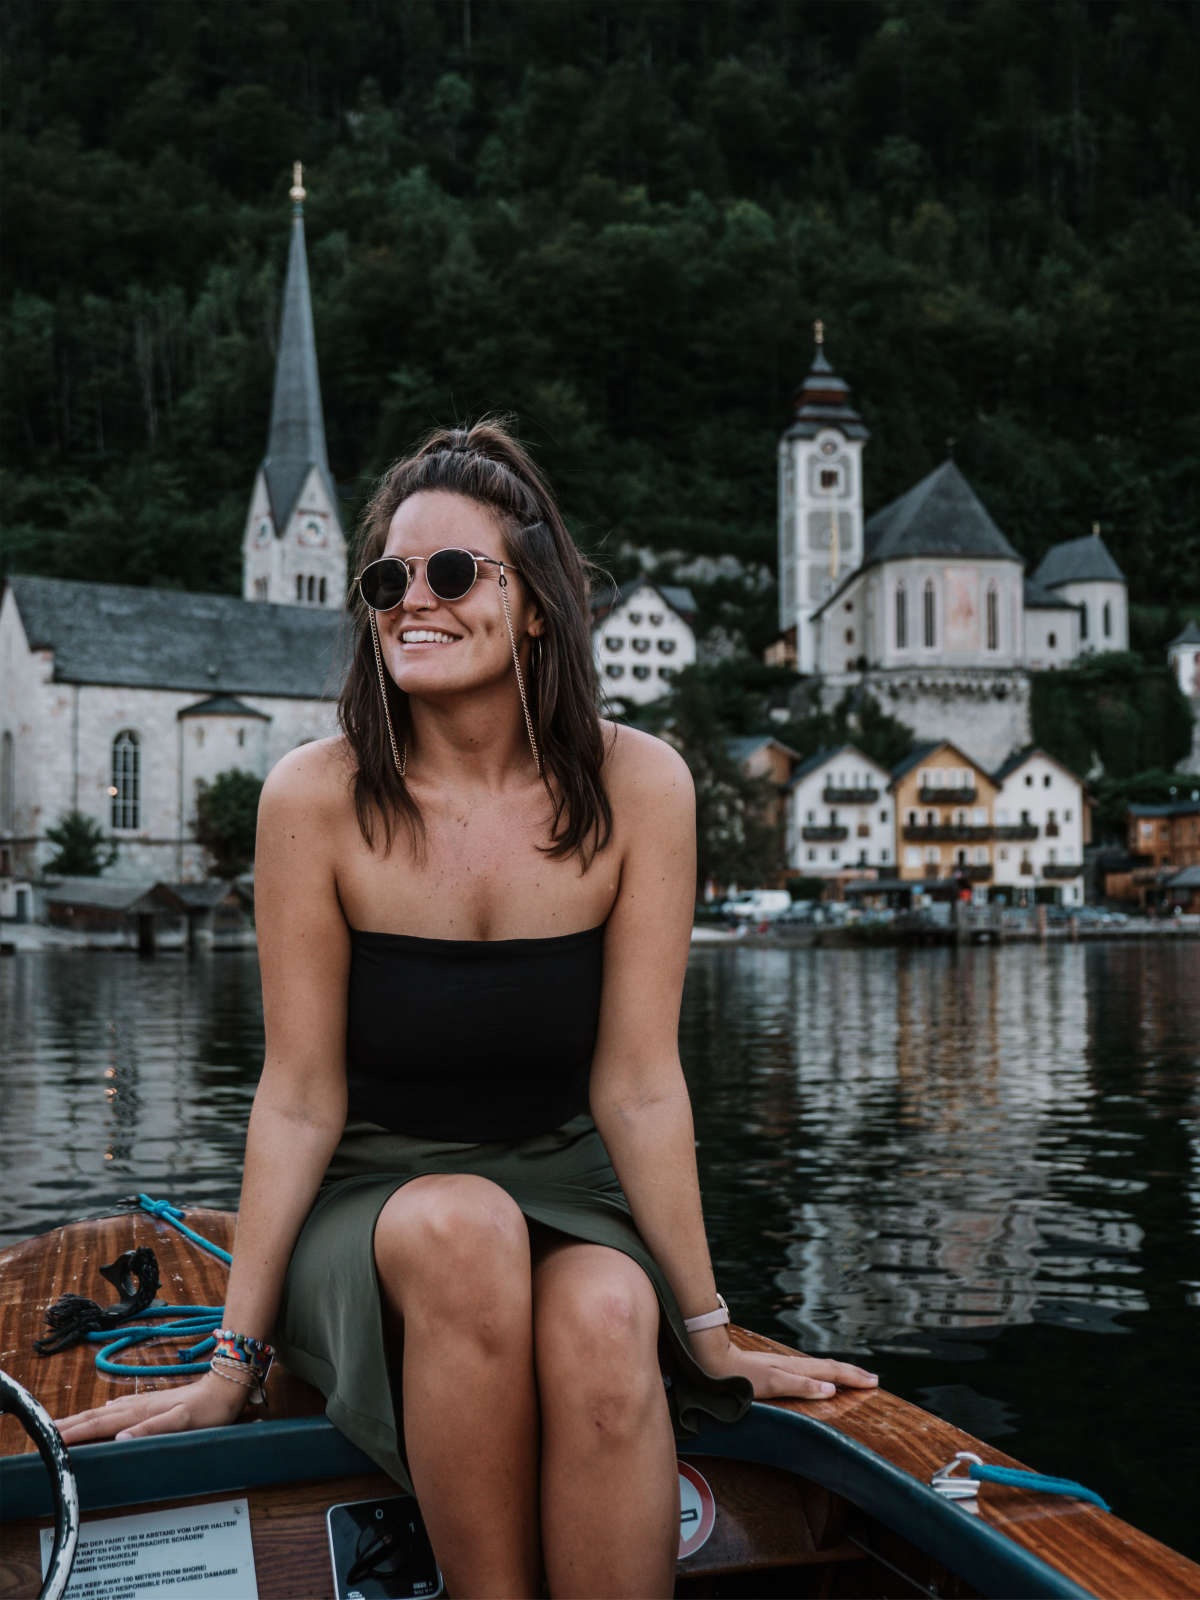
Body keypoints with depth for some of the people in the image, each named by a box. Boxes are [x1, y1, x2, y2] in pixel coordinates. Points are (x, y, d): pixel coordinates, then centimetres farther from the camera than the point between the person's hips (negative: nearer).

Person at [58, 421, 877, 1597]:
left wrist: (710, 1335, -6)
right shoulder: (318, 798, -12)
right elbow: (300, 1099, -8)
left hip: (570, 1194, 1)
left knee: (606, 1317, -33)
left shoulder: (635, 788, -11)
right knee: (463, 1226, -34)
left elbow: (638, 1086, -8)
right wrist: (235, 1362, -8)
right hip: (370, 1209, 0)